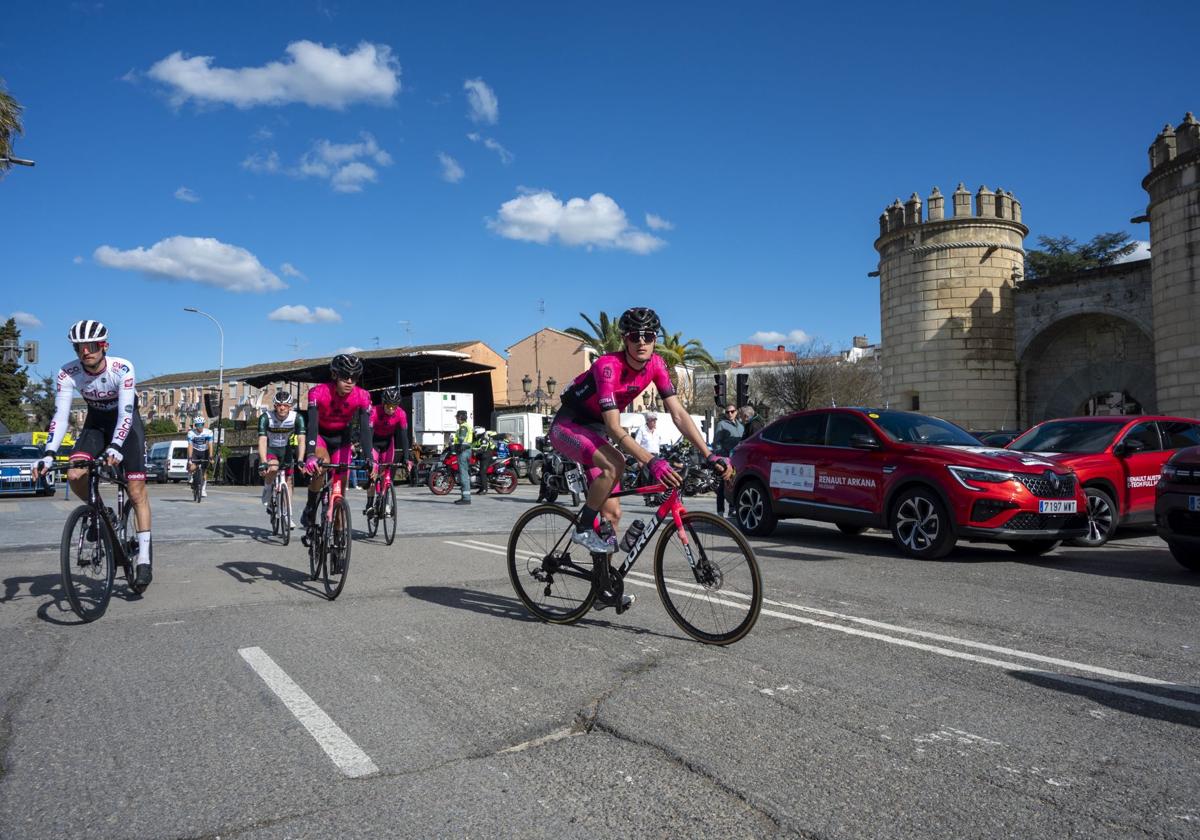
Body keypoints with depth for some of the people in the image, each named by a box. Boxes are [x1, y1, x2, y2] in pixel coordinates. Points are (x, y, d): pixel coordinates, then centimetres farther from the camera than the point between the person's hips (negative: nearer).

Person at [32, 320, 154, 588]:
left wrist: (115, 448, -46)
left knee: (136, 490, -11)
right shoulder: (67, 373, -21)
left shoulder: (122, 368, -29)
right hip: (96, 422, 3)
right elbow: (60, 416, -22)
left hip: (126, 421, -3)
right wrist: (49, 454, -34)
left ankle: (144, 558, -7)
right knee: (75, 476, -21)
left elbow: (125, 414, -33)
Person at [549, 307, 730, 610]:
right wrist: (651, 462, -48)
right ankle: (583, 528, -16)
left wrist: (709, 455, -22)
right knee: (615, 464, -37)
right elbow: (614, 427, -37)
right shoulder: (608, 366, -31)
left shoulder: (655, 365, -12)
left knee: (613, 513, 1)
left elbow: (679, 414, -13)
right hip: (567, 426, -7)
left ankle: (603, 589, 13)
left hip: (595, 431, 7)